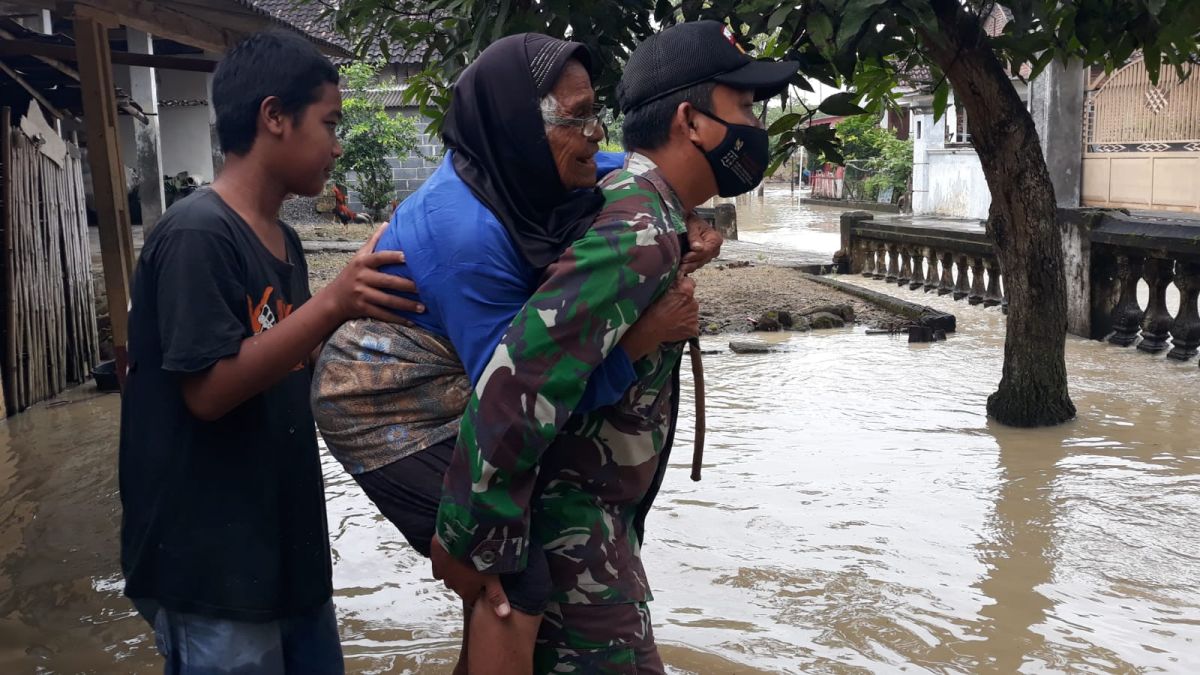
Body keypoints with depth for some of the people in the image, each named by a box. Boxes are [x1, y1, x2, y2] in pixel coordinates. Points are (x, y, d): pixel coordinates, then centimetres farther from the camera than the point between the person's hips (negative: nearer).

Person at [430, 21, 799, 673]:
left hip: (593, 509, 9)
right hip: (567, 522, -9)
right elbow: (518, 383, -32)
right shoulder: (640, 233, -26)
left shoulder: (635, 204, 5)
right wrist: (473, 544, -25)